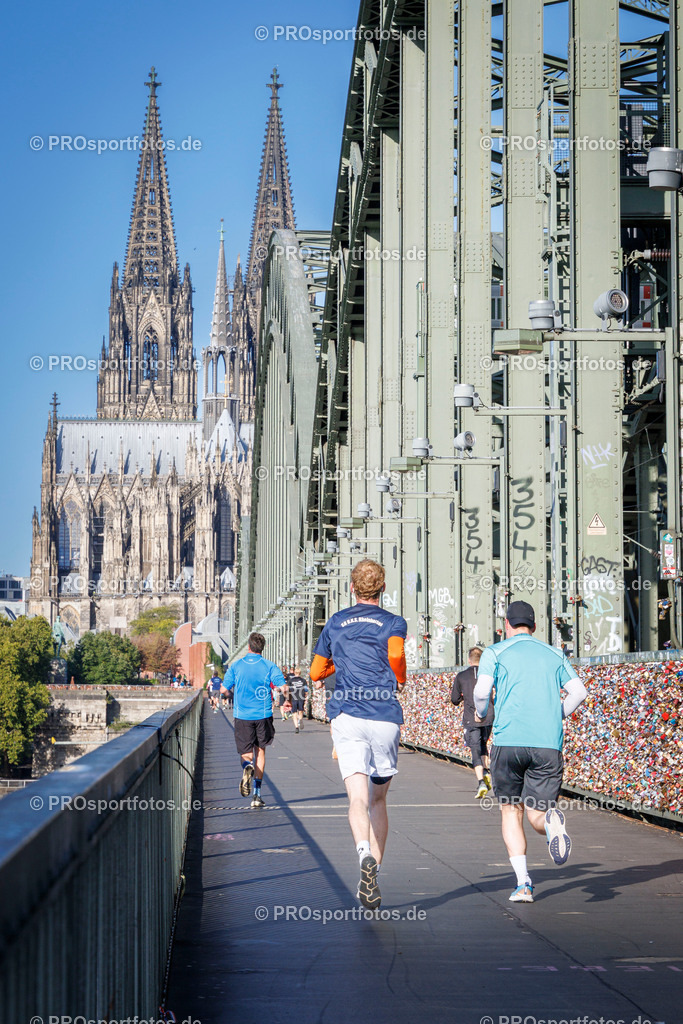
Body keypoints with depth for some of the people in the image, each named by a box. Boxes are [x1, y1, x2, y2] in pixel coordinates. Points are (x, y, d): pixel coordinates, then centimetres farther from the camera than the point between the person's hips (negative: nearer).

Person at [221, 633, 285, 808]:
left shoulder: (236, 666, 1)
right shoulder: (269, 666, -2)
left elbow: (224, 689, 3)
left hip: (242, 715, 0)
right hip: (263, 715, 0)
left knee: (246, 753, 7)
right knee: (260, 751, 13)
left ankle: (247, 766, -32)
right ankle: (257, 794, 8)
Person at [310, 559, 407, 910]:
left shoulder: (335, 623, 16)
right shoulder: (393, 622, 8)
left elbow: (315, 673, 22)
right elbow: (395, 653, -14)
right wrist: (400, 681, 6)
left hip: (347, 716, 0)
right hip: (385, 717, 0)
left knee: (358, 797, -13)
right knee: (378, 798, 15)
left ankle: (365, 854, -40)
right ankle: (373, 872, 14)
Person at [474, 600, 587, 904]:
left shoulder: (495, 652, 8)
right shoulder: (554, 654, 18)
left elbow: (482, 691, -7)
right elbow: (578, 691, 7)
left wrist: (481, 712, 15)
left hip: (508, 742, -2)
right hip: (548, 744, 2)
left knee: (511, 812, 12)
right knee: (537, 816, 7)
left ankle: (523, 882, -3)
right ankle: (551, 820, -32)